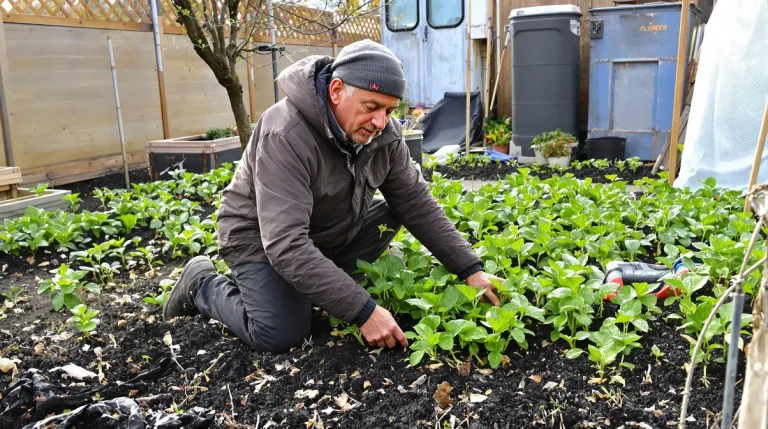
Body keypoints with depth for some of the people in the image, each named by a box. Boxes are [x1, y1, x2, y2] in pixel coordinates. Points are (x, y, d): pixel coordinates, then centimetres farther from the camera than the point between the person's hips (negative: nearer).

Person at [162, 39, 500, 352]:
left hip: (334, 232, 7)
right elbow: (286, 245, -40)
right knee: (282, 335, -22)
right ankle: (202, 284, 4)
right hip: (262, 238, -6)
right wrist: (363, 311, -42)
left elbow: (417, 204, -8)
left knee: (394, 213, -8)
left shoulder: (384, 132, -14)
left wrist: (470, 269, -15)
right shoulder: (285, 137, -35)